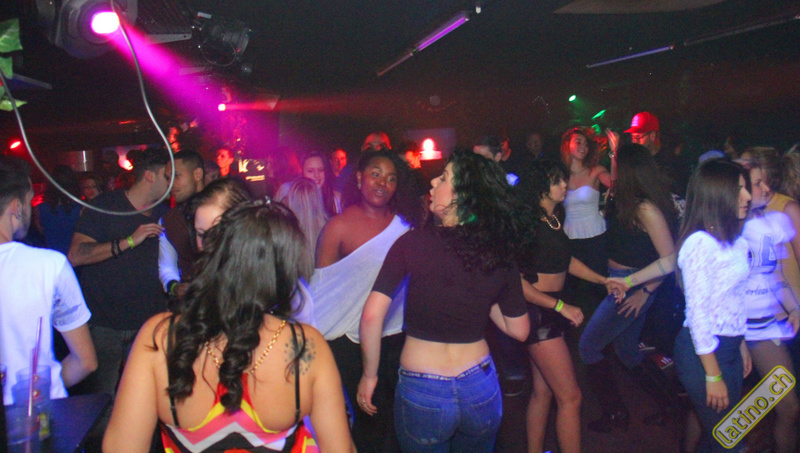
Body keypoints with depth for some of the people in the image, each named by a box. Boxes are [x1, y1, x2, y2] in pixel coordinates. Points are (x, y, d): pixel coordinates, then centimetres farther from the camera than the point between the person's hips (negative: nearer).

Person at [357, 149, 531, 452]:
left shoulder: (414, 242, -16)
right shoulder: (500, 254, -6)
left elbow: (372, 316, -18)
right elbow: (519, 330, 3)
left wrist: (369, 375, -5)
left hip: (421, 392, -3)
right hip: (481, 389, 3)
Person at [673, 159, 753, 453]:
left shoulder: (735, 241, 8)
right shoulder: (700, 243, -19)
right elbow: (697, 312, -19)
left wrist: (741, 346, 18)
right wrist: (713, 375, -17)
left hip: (730, 347, 8)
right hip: (703, 351, -8)